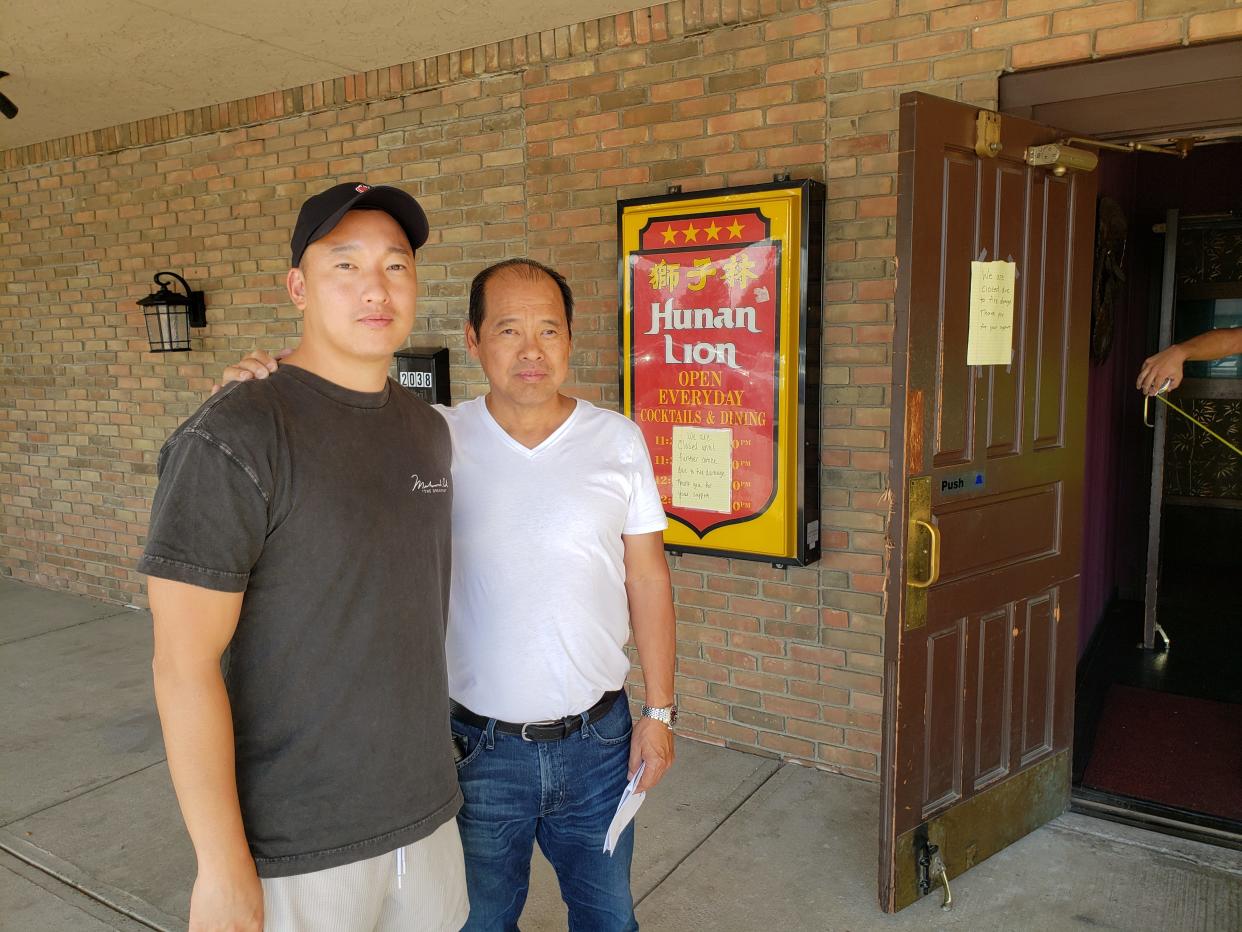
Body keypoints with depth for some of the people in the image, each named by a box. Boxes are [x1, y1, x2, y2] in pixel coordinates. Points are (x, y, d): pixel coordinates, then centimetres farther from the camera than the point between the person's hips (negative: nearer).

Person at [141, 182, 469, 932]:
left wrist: (444, 746, 14)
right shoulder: (232, 439, -18)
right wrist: (223, 867, -15)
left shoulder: (428, 429, 3)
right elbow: (184, 666, -17)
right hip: (299, 845, -6)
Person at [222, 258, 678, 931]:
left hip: (597, 740, 1)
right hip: (479, 746, 0)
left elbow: (647, 579, -1)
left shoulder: (619, 440, -5)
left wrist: (659, 710, 0)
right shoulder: (435, 438, -8)